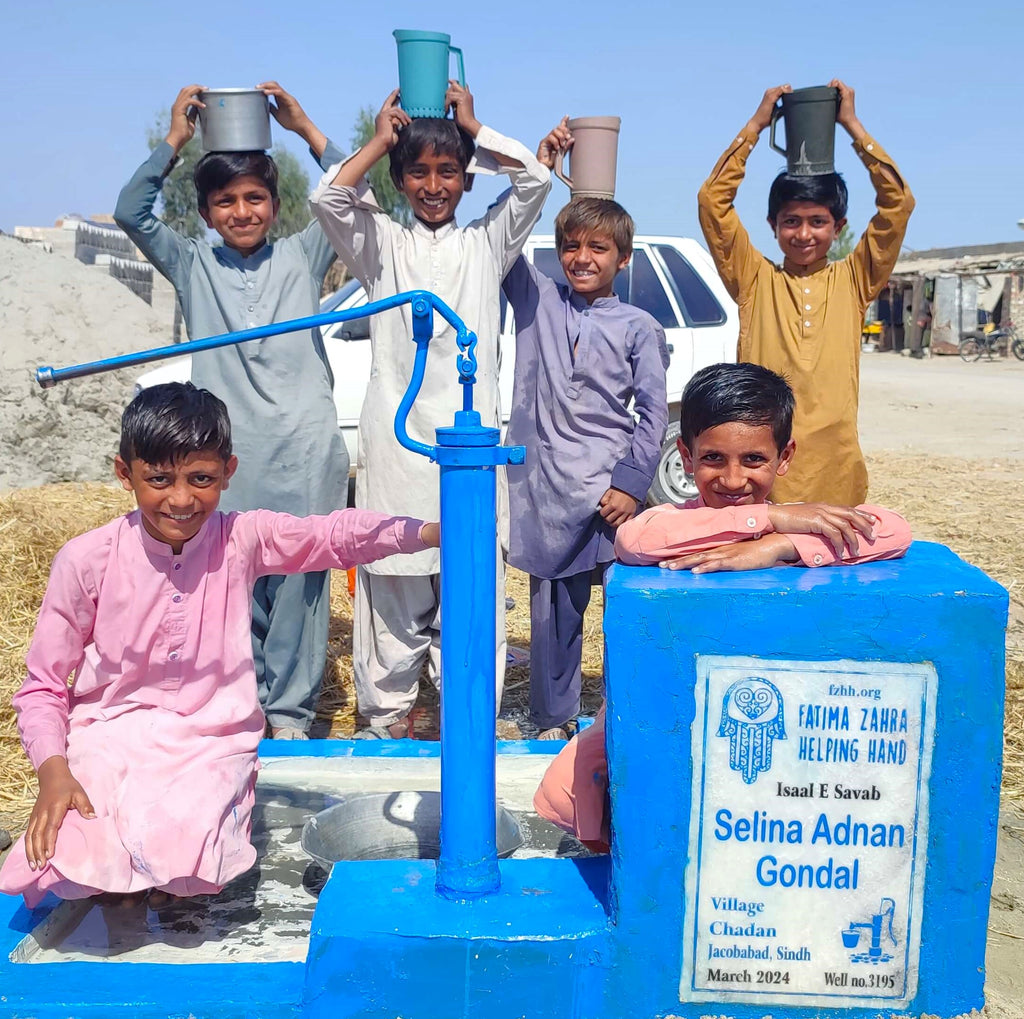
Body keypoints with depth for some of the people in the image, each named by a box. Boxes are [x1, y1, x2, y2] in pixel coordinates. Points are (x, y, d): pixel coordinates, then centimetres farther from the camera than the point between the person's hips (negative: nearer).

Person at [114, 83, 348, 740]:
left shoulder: (302, 256, 10)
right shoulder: (193, 265, 12)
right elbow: (131, 213, 1)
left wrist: (306, 129, -1)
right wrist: (175, 141, -4)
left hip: (305, 449, -1)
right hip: (228, 451, 1)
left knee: (300, 579, 1)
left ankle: (291, 713, 13)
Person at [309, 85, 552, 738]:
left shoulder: (488, 244, 15)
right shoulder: (382, 245, 14)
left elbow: (536, 180, 2)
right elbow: (328, 197, -3)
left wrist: (473, 127, 10)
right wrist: (381, 140, 7)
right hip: (396, 436, 0)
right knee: (392, 584, 2)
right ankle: (387, 720, 12)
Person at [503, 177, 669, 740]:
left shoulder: (639, 327, 5)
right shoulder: (537, 300, 10)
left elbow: (653, 413, 2)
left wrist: (632, 483, -8)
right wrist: (536, 170, 4)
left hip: (611, 490, -1)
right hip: (547, 488, 2)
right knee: (553, 608, 9)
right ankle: (554, 720, 22)